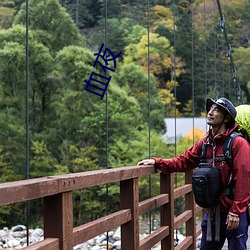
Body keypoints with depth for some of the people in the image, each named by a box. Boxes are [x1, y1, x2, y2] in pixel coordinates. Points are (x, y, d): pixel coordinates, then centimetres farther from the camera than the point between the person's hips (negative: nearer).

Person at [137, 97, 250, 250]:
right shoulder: (205, 143, 7)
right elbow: (183, 162, 9)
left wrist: (235, 212, -19)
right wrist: (157, 162, -3)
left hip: (234, 214, -6)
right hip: (213, 212, 7)